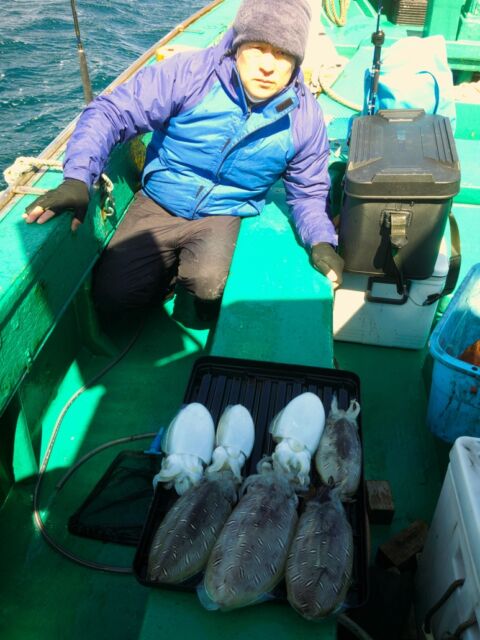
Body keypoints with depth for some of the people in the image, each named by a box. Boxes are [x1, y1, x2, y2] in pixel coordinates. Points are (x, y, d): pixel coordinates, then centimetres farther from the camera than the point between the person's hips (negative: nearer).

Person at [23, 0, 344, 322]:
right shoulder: (189, 73, -17)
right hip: (158, 205, 0)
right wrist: (78, 177, -31)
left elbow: (308, 192, 4)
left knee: (209, 284, -31)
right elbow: (112, 112, -16)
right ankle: (175, 270, 19)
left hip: (224, 215, 1)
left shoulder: (305, 116, -8)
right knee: (110, 294, -11)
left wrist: (321, 241, -15)